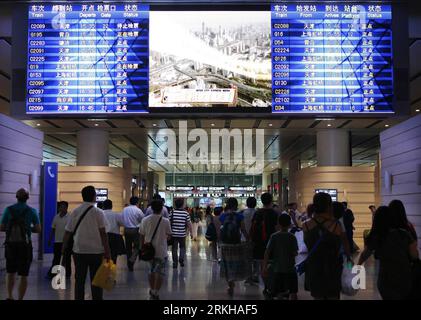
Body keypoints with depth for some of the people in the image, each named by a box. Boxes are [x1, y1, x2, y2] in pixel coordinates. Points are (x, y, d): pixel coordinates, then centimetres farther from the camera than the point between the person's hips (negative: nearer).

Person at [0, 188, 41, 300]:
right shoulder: (32, 211, -3)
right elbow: (38, 229, -4)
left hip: (10, 244, 2)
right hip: (25, 245, -2)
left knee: (11, 272, 20)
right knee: (23, 275, 5)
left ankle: (10, 296, 11)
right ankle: (20, 298, 4)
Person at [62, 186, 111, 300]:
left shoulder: (75, 211, 2)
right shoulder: (98, 212, -6)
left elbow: (68, 232, 3)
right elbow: (103, 233, -10)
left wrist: (63, 248, 14)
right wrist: (107, 252, -6)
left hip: (79, 250, 2)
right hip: (96, 251, -2)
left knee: (79, 280, 10)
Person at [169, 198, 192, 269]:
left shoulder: (172, 212, -6)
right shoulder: (186, 213, -6)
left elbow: (169, 223, -3)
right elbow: (189, 224, -3)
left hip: (174, 234, 0)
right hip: (182, 234, 0)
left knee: (174, 248, 9)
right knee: (182, 247, 19)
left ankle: (175, 263, 10)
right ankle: (181, 259, 3)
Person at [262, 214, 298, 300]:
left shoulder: (274, 236, -3)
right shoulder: (292, 237, -6)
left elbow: (267, 253, -8)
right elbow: (295, 253, -9)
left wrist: (264, 268, -4)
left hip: (276, 269, 2)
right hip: (290, 268, -2)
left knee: (272, 293, 13)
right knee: (293, 293, 4)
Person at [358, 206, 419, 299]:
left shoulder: (375, 237, -3)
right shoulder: (404, 233, -1)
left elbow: (364, 255, 14)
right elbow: (415, 256, -1)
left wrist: (358, 265, 33)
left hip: (387, 280, -3)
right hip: (406, 278, 3)